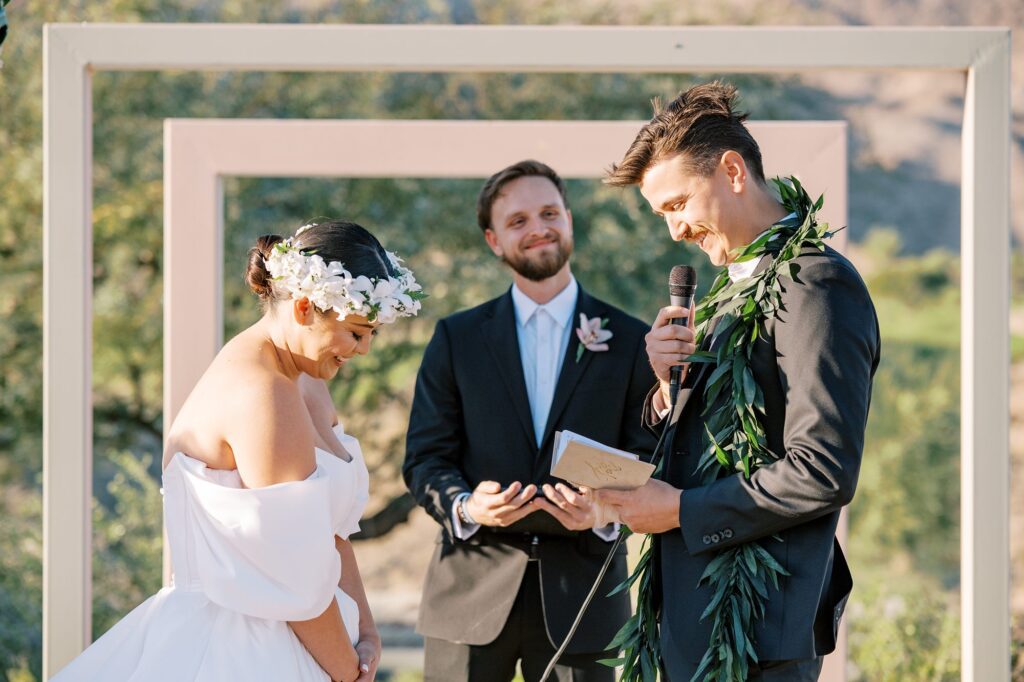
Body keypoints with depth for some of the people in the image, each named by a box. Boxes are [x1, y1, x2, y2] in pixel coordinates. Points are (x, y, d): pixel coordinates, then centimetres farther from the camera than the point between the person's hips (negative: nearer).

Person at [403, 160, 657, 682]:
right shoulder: (457, 338, 8)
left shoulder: (630, 342, 6)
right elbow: (425, 458, 5)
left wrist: (606, 514, -17)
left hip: (581, 596, 0)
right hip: (473, 589, 1)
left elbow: (649, 462, 3)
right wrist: (464, 506, -16)